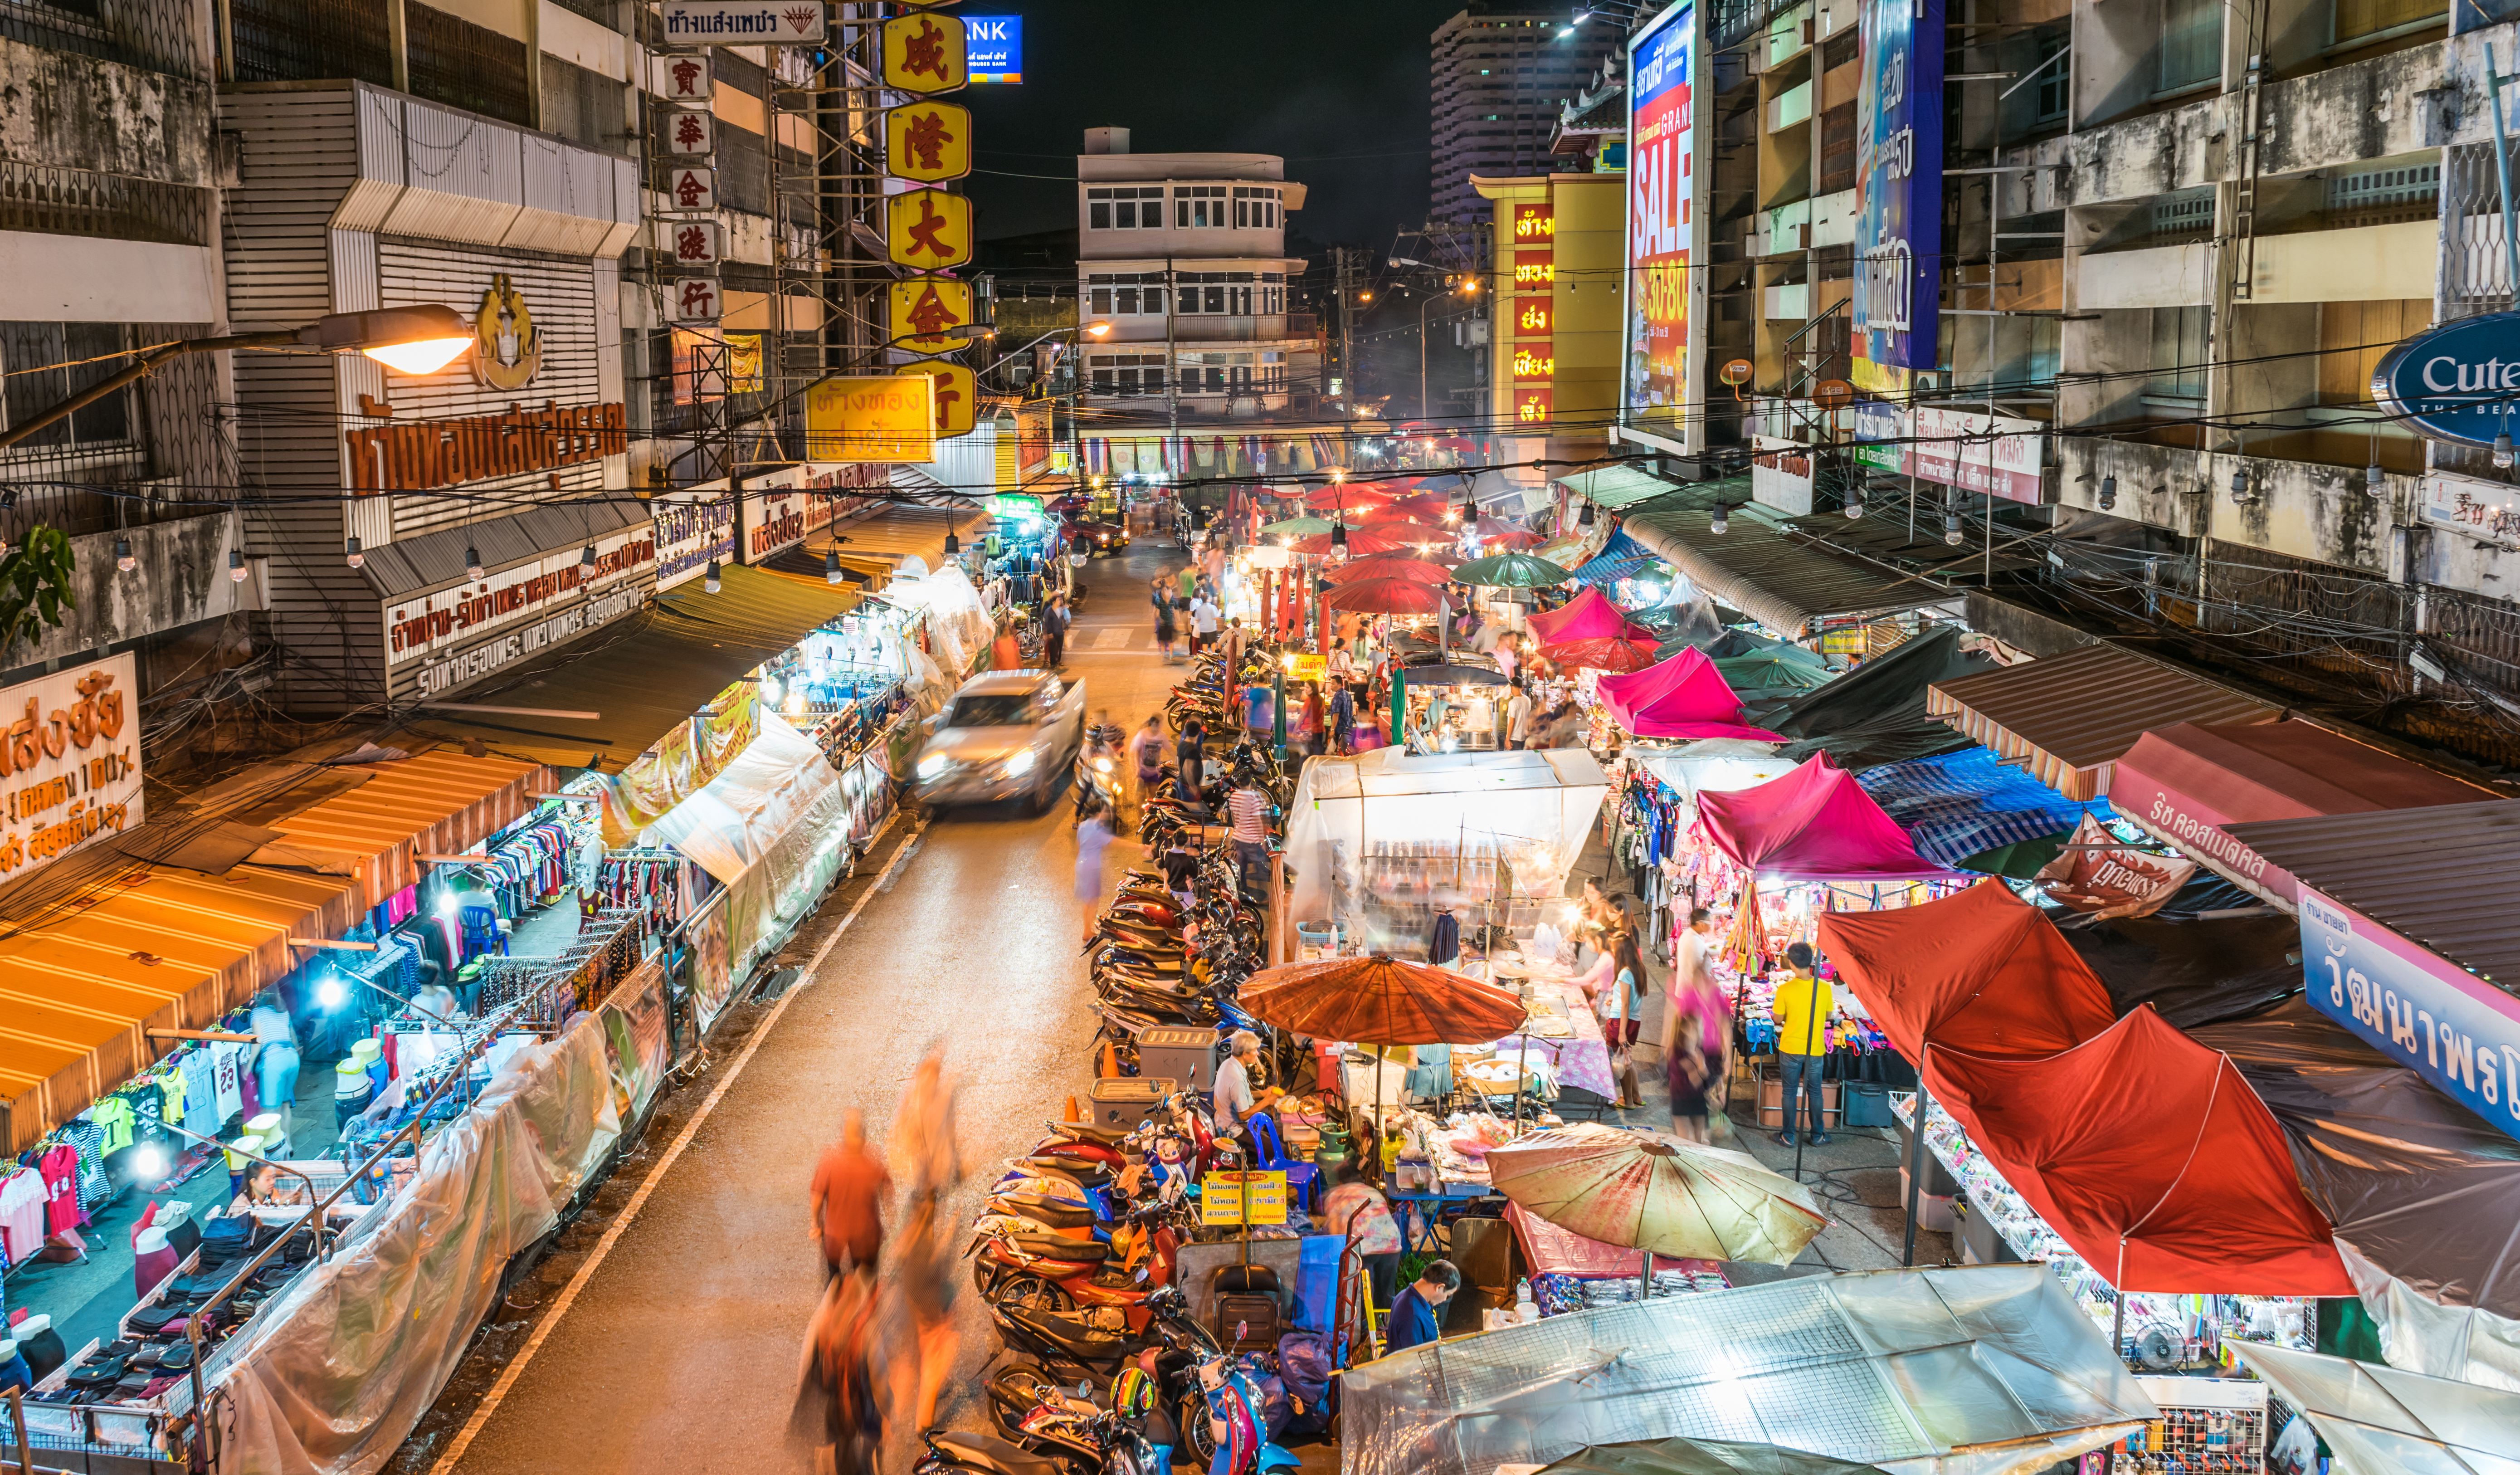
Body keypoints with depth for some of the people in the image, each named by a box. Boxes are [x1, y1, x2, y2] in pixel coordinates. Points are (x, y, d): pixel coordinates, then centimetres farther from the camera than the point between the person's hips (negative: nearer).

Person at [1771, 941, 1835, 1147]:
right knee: (1815, 1092, 16)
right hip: (1816, 1049, 1)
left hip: (1791, 1049, -1)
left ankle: (1788, 1136, 19)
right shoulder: (1825, 987, -12)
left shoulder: (1785, 989, -18)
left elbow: (1778, 1020, -9)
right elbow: (1829, 1016, 2)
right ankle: (1817, 1136, 26)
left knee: (1790, 1092, 11)